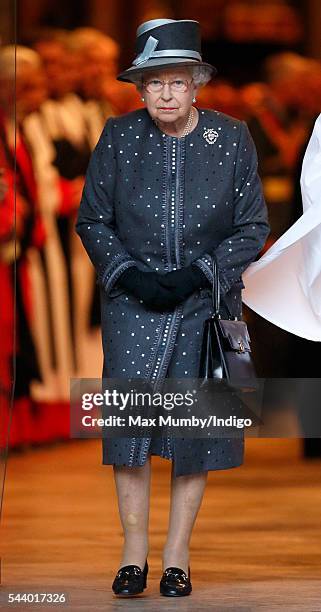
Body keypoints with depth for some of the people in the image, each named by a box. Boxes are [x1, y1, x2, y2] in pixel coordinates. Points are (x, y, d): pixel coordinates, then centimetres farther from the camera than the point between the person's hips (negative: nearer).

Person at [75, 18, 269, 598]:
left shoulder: (232, 139, -2)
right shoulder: (118, 138, -1)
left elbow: (252, 228, 2)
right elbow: (92, 220, 5)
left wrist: (197, 275, -11)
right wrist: (131, 275, -9)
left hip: (207, 304, 0)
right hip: (133, 305, 0)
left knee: (196, 427, 1)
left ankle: (177, 556, 10)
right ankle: (134, 552, 6)